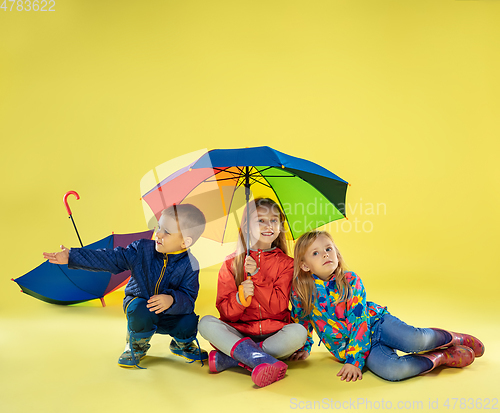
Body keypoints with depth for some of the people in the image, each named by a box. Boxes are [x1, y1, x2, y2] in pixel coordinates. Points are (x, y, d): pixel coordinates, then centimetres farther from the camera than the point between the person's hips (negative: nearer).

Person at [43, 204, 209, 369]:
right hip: (139, 301, 0)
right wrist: (72, 257, -22)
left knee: (189, 323, -28)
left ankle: (181, 345, 13)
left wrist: (172, 300, -46)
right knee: (142, 312, -36)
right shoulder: (142, 249, -17)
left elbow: (188, 297, -22)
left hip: (168, 315, 0)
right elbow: (111, 258, -17)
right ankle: (136, 347, 0)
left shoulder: (189, 266, -20)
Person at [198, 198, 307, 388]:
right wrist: (239, 299, -23)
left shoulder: (285, 263, 6)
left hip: (273, 334, 0)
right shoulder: (231, 263, 6)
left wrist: (257, 275, -15)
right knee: (206, 323, -24)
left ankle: (228, 359, -27)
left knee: (298, 332, -30)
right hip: (238, 333, 1)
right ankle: (260, 359, -38)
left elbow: (278, 307, -7)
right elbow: (225, 311, -1)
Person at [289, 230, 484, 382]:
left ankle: (454, 339, 3)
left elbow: (360, 321, -15)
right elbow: (301, 321, 10)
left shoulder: (351, 281, -11)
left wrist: (354, 360, -21)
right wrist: (304, 347, 16)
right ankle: (440, 357, -7)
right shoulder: (300, 289, -10)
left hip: (374, 322, 0)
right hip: (347, 343, 0)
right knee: (391, 371, -30)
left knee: (415, 340, -30)